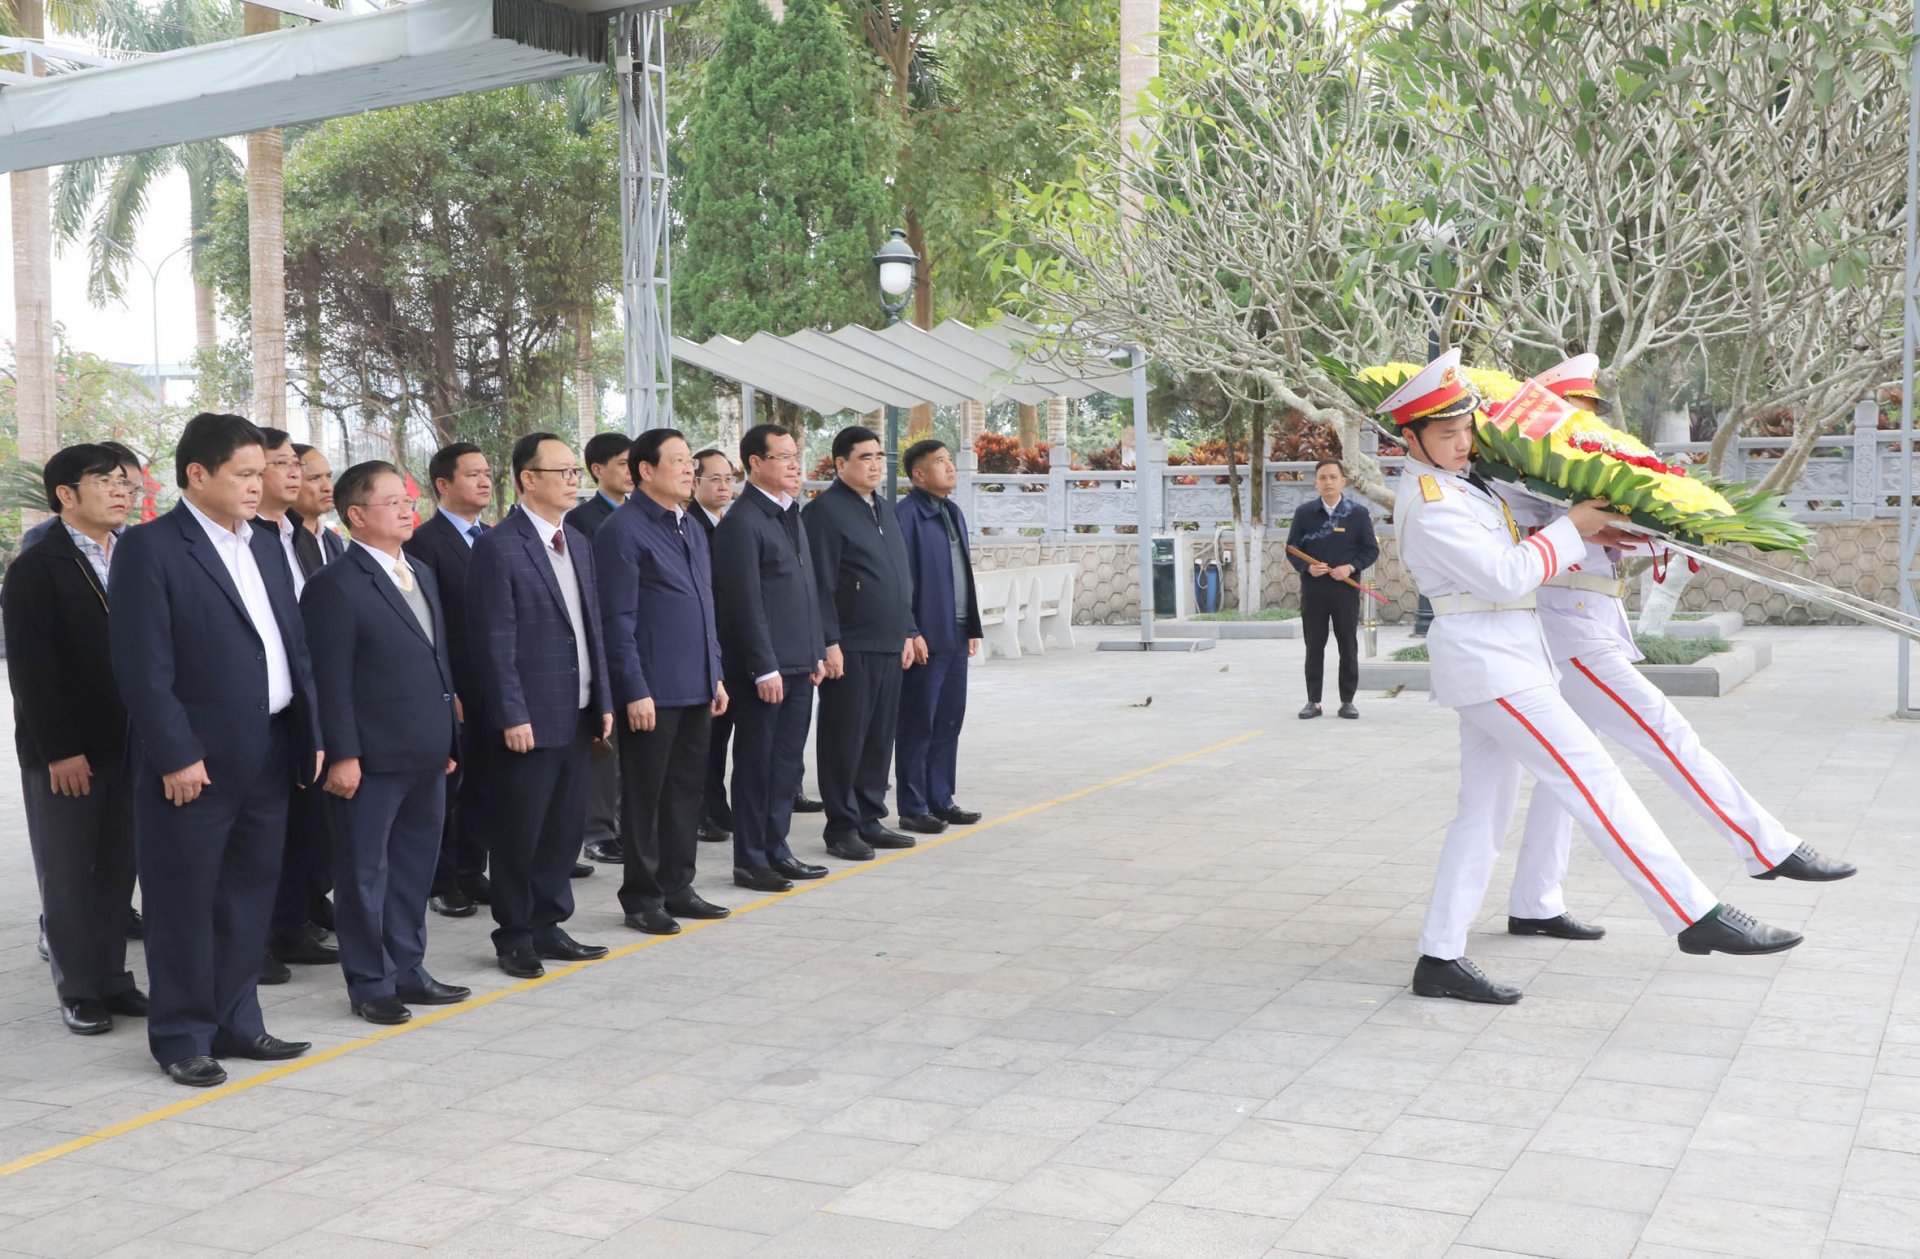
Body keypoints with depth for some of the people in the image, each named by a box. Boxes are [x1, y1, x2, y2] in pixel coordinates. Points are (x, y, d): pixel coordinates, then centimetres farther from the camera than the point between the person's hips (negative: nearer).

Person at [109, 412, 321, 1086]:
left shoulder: (266, 548, 14)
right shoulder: (149, 549, -9)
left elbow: (294, 649, 16)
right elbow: (143, 667, -14)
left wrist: (310, 736, 9)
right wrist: (176, 755, -18)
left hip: (269, 756, 7)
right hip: (195, 764, -7)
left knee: (249, 897, 14)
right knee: (185, 904, 4)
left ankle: (235, 1022, 26)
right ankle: (183, 1037, 16)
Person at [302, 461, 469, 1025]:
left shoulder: (422, 576, 15)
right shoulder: (336, 586, -11)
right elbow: (331, 679, -14)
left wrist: (448, 739, 16)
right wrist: (342, 755, -17)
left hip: (425, 757, 8)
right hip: (371, 761, -8)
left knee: (415, 868, 15)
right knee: (365, 873, 4)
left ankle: (407, 971, 27)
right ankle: (370, 984, 14)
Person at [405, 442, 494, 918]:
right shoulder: (424, 542, -10)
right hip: (452, 691, -6)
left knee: (481, 786, 13)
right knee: (446, 787, 4)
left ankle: (471, 872, 24)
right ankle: (442, 882, 14)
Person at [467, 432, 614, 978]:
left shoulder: (577, 542, 13)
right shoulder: (499, 548, -12)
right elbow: (495, 641, -14)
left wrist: (603, 700, 12)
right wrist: (512, 716, -17)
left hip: (576, 714, 7)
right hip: (529, 718, -7)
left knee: (565, 827, 13)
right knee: (519, 834, 4)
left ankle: (548, 926, 25)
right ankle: (515, 937, 17)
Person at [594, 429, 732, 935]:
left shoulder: (691, 529, 15)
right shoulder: (623, 530, -10)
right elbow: (618, 620, -14)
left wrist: (715, 675, 16)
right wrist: (635, 690, -16)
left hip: (696, 688, 8)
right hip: (652, 692, -8)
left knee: (686, 792, 13)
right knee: (645, 797, 3)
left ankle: (677, 888, 24)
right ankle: (642, 898, 13)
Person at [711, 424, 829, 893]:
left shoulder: (792, 515, 16)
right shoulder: (742, 522, -13)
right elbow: (746, 603, -17)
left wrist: (816, 653, 16)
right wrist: (765, 668, -18)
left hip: (798, 665, 8)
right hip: (762, 666, -8)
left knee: (787, 762, 13)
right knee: (756, 763, 1)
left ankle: (776, 850, 23)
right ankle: (750, 860, 9)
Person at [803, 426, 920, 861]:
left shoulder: (883, 511, 18)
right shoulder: (825, 511, -9)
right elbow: (820, 583, -14)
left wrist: (907, 632, 19)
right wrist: (829, 642, -17)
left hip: (889, 646, 8)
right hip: (850, 648, -8)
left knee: (880, 737, 12)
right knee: (844, 739, -1)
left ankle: (870, 819, 21)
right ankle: (841, 828, 7)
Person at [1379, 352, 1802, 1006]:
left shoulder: (1458, 479, 14)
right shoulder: (1429, 506, -16)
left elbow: (1503, 543, 28)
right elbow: (1505, 578, -19)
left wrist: (1586, 534, 15)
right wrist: (1571, 528, -7)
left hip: (1501, 653, 10)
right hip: (1488, 659, -10)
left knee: (1484, 809, 8)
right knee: (1593, 781, -11)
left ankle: (1439, 959, 10)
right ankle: (1695, 915, -9)